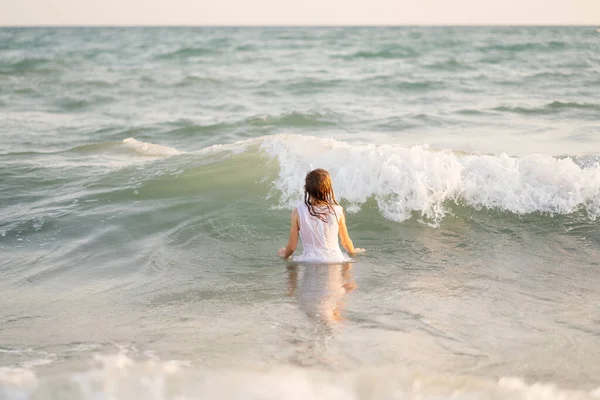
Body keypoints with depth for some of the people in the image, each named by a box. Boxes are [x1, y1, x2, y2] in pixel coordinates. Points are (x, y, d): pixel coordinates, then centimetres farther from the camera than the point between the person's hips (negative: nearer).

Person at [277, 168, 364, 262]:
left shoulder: (298, 212, -5)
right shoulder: (337, 210, -3)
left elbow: (292, 247, 3)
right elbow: (346, 242, 9)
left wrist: (284, 255, 27)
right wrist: (353, 252, 33)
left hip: (309, 262, -1)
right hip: (334, 260, 2)